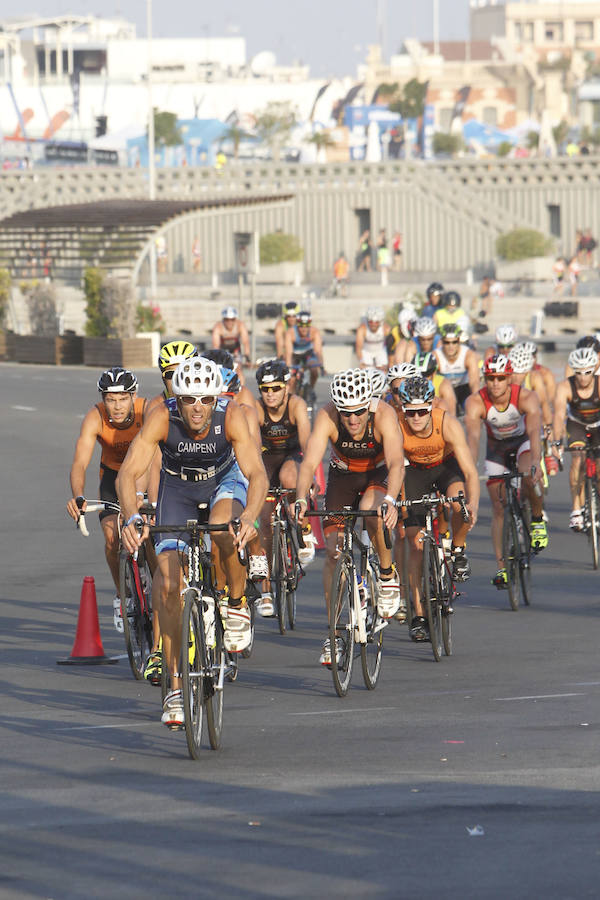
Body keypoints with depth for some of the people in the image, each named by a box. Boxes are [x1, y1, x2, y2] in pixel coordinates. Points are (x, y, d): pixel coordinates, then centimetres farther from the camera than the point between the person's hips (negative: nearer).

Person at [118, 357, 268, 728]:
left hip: (225, 479, -1)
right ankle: (176, 687, 0)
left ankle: (237, 605, -6)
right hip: (178, 487, 1)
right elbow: (128, 473, -36)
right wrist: (132, 517, -54)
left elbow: (257, 474, -39)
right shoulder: (162, 419, -31)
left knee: (223, 532, -36)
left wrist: (249, 516, -58)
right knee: (171, 585, -9)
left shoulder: (232, 416, -32)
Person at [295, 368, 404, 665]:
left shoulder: (383, 415, -32)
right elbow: (309, 462, -37)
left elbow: (396, 462, -43)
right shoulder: (327, 418, -29)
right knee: (333, 552, -7)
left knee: (371, 512, -35)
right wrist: (301, 499, -55)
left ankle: (388, 573, -7)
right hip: (343, 473, 2)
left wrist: (390, 500, -60)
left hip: (379, 473, -2)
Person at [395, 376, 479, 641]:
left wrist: (473, 503, -52)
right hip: (416, 471, 1)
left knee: (460, 504, -35)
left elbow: (470, 471, -35)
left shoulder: (447, 424, -33)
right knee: (415, 542, -8)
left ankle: (458, 550, -3)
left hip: (446, 466, -1)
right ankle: (418, 616, -1)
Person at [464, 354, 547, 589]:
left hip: (523, 441, -2)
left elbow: (534, 432, -45)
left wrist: (535, 462, -62)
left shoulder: (526, 398, -32)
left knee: (528, 477, -33)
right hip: (496, 447, 2)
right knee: (498, 508, -5)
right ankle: (502, 567, -1)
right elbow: (472, 436, -42)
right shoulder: (475, 403, -29)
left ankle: (538, 519, -4)